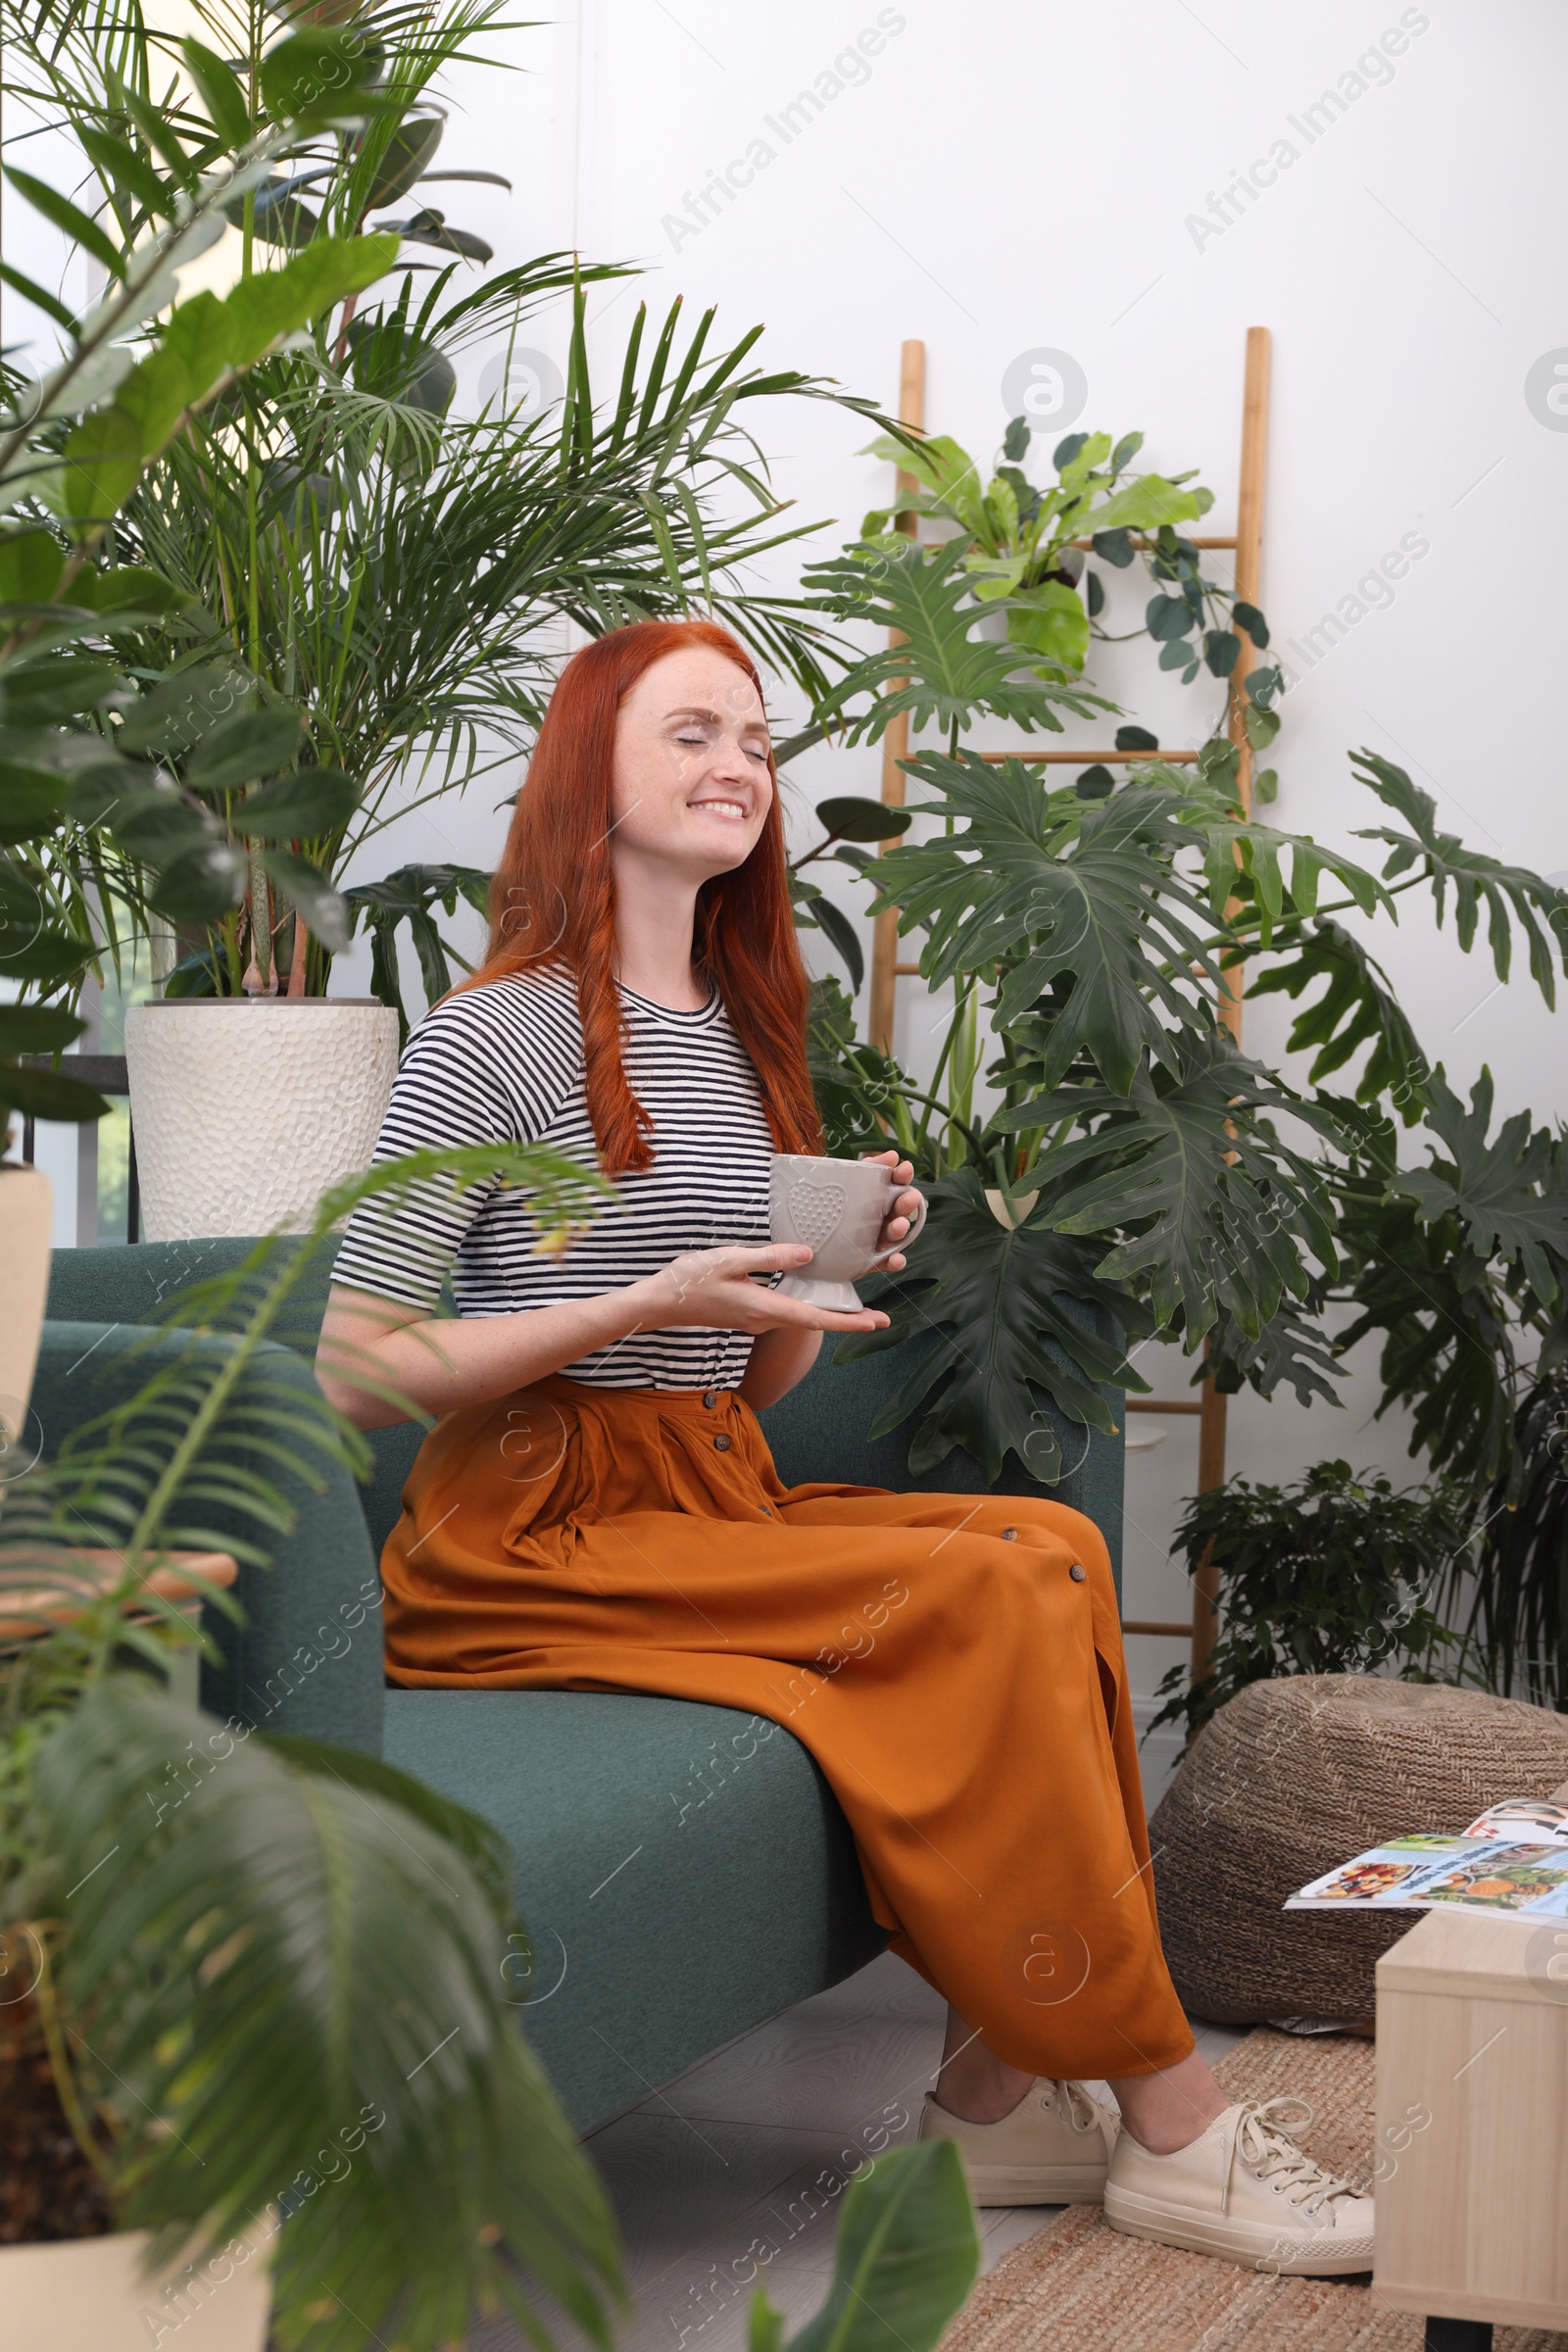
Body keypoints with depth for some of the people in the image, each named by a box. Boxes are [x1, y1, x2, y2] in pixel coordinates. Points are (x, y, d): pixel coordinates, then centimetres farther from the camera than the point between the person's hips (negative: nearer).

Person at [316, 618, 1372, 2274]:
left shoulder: (740, 1035, 18)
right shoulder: (494, 1036, -6)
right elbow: (355, 1374, -12)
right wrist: (653, 1304, -18)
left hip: (713, 1494, 7)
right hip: (528, 1534, -7)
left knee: (1051, 1541, -18)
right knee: (992, 1593, -23)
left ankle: (999, 2094, -18)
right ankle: (1168, 2129, -16)